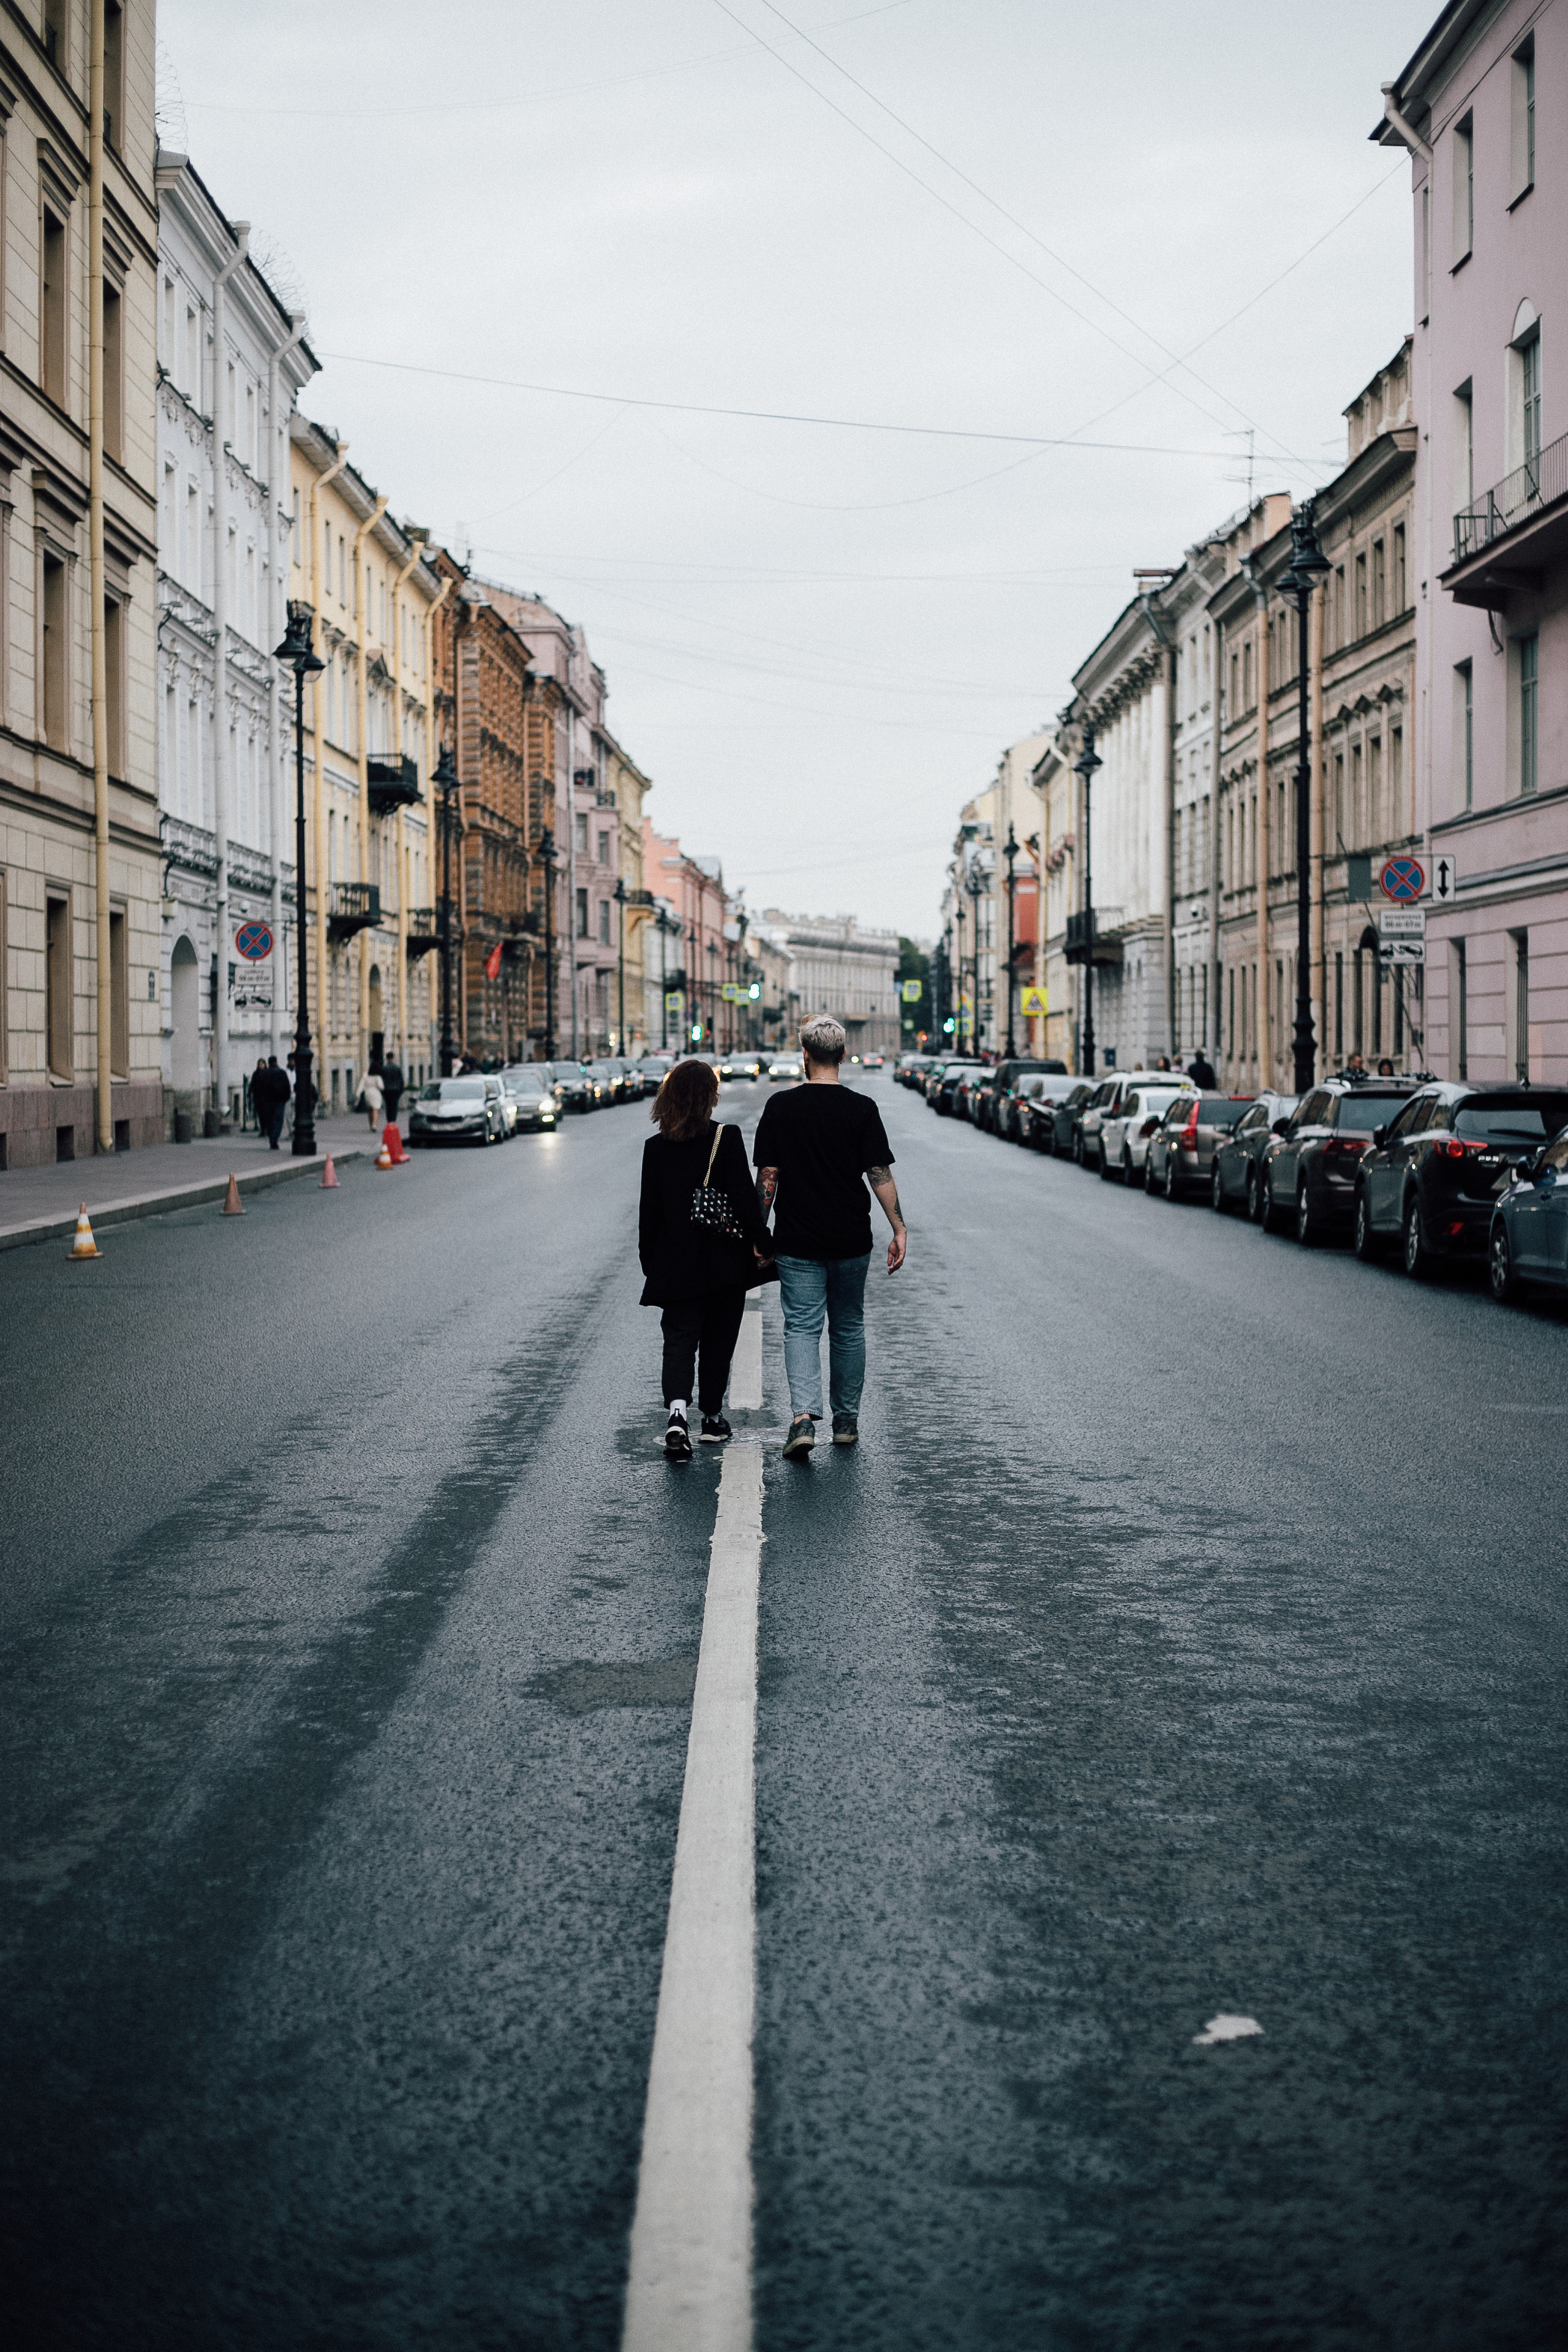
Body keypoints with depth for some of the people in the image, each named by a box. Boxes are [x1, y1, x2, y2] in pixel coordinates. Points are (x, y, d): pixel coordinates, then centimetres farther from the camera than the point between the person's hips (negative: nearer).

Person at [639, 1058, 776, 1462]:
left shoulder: (656, 1148, -1)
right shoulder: (727, 1139, -10)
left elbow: (649, 1212, 3)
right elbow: (744, 1197, -12)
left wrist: (649, 1263, 12)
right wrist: (762, 1243, -4)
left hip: (676, 1264, 1)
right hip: (725, 1261, -1)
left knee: (679, 1339, 2)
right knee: (718, 1340, 13)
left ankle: (677, 1411, -21)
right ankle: (712, 1419, 23)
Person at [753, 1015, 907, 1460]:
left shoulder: (780, 1107, -4)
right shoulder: (862, 1109, -5)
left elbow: (767, 1176, -3)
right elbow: (879, 1174, -8)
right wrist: (899, 1228, -2)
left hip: (797, 1242, -1)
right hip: (851, 1240, 1)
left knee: (801, 1328, 1)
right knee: (848, 1328, 15)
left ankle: (803, 1415, -19)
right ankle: (846, 1421, 22)